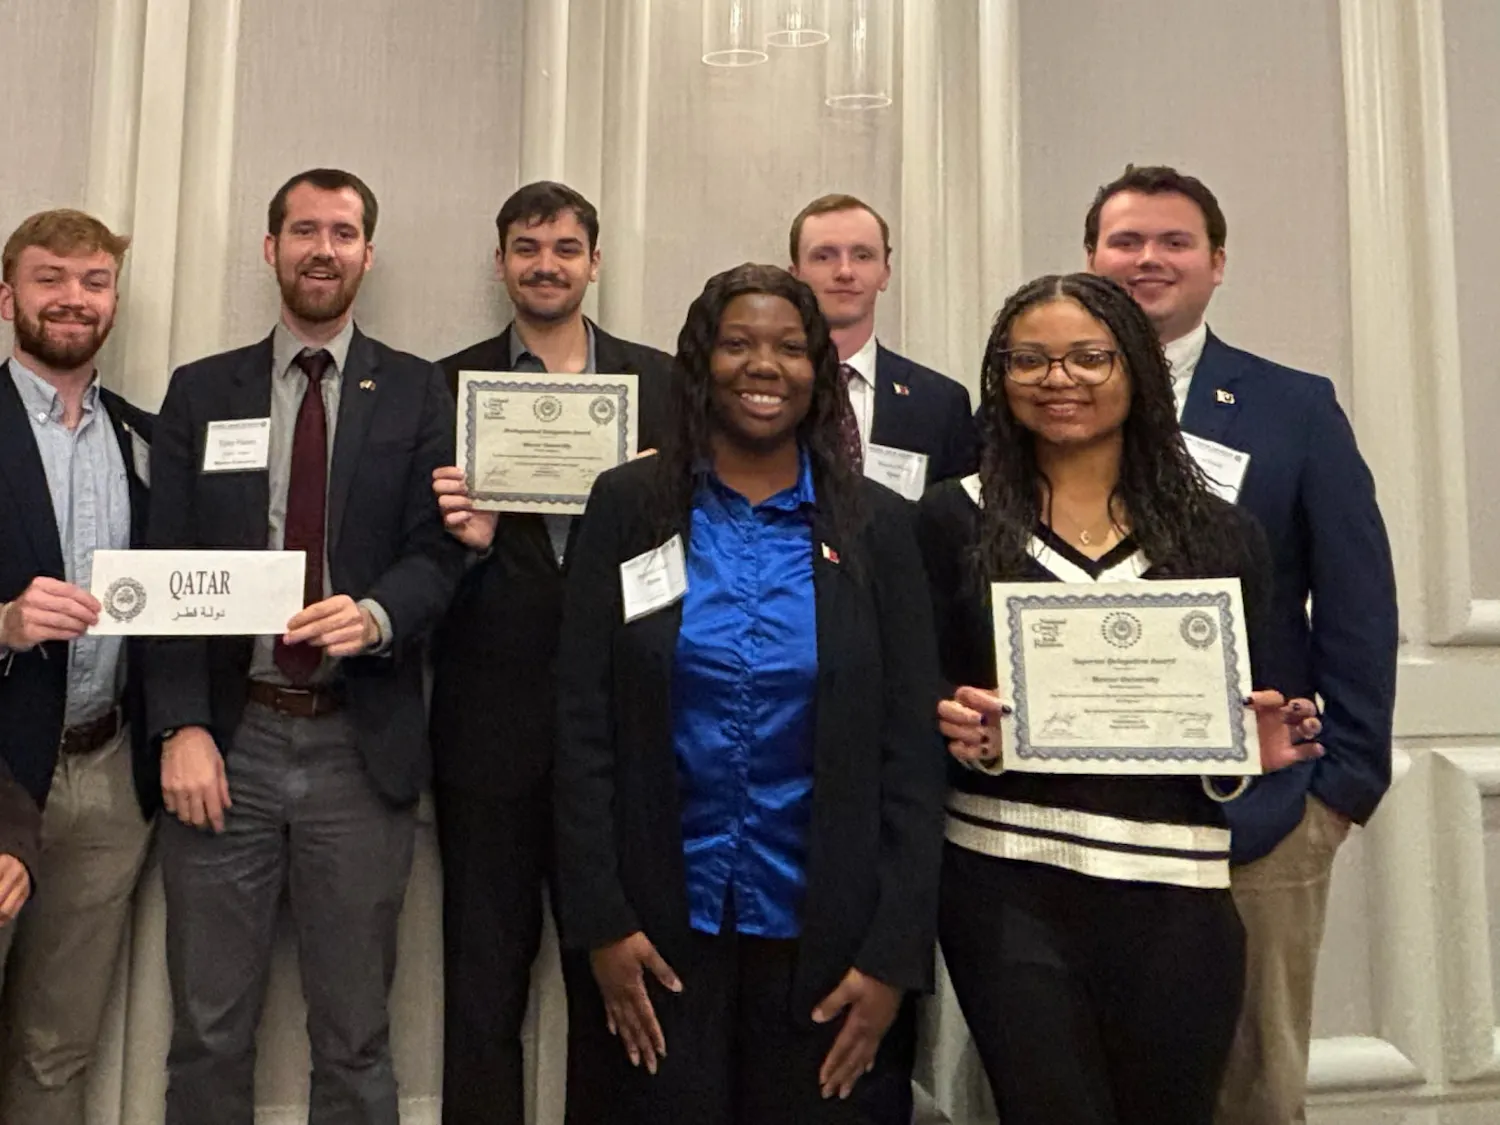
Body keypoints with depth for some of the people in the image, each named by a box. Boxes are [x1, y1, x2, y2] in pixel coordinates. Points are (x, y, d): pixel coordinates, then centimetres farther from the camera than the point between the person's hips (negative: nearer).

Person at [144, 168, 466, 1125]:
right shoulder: (200, 392, 9)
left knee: (355, 1037, 10)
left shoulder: (417, 393, 5)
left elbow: (439, 551, -2)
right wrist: (181, 726, -7)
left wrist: (377, 615, -23)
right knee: (209, 1030, 12)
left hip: (361, 747, -1)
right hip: (228, 740, 1)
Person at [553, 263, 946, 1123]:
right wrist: (600, 921, -6)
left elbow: (912, 747, -1)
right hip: (656, 927, 0)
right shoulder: (628, 504, -1)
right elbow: (584, 724, -2)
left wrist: (894, 955, -5)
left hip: (821, 932, 1)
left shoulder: (879, 525, 0)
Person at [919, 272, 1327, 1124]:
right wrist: (961, 728, -18)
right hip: (1007, 886, -1)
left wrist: (1260, 742, -12)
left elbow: (1252, 718, 9)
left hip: (1176, 895, 2)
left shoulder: (1222, 534, 5)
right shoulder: (956, 521, 2)